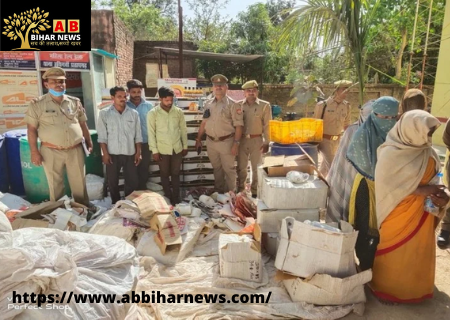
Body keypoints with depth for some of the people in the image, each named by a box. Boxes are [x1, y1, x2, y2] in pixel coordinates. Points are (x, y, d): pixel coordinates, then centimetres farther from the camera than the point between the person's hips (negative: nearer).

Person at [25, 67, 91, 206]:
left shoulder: (75, 102, 7)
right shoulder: (37, 104, -3)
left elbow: (83, 124, 13)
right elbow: (31, 129, -3)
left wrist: (89, 144, 12)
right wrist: (34, 151, -7)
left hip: (75, 150, 3)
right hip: (51, 152, -2)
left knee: (80, 184, 11)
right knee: (55, 185, 9)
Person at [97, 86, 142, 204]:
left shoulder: (134, 113, 2)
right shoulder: (104, 113, -2)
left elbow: (138, 135, 5)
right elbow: (102, 136, -3)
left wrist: (138, 152, 1)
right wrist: (105, 153, -8)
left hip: (130, 153, 1)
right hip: (112, 154, -1)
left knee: (133, 182, 6)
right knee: (112, 182, 9)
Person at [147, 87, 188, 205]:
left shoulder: (178, 111, -1)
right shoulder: (152, 113, -8)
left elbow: (183, 130, 6)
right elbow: (151, 133, -7)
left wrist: (185, 146, 7)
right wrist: (154, 151, -9)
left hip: (177, 149, 2)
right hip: (162, 150, -2)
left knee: (175, 174, 11)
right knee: (164, 175, 9)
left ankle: (176, 199, 22)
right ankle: (168, 199, 23)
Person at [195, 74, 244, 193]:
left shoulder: (232, 104, -8)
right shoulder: (208, 103, 8)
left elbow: (239, 125, -12)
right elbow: (204, 122, 15)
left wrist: (236, 143, -18)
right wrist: (198, 139, 14)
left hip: (226, 142, -5)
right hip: (210, 142, 5)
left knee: (228, 169, 6)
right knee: (216, 168, 18)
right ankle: (218, 191, 33)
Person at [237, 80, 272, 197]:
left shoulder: (264, 105, -4)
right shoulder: (239, 105, 1)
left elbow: (267, 125, -3)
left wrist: (267, 142, -5)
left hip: (257, 140, -2)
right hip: (242, 140, 2)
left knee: (256, 167, 9)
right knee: (241, 167, 12)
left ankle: (255, 191, 23)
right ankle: (240, 190, 27)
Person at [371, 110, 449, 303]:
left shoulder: (427, 151, -1)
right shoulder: (390, 153, -20)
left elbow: (434, 177, 6)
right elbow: (385, 186, -21)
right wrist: (421, 190, -24)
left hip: (421, 212, 6)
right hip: (397, 213, -6)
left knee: (418, 253, 19)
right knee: (393, 255, 10)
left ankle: (411, 289, 41)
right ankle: (385, 289, 31)